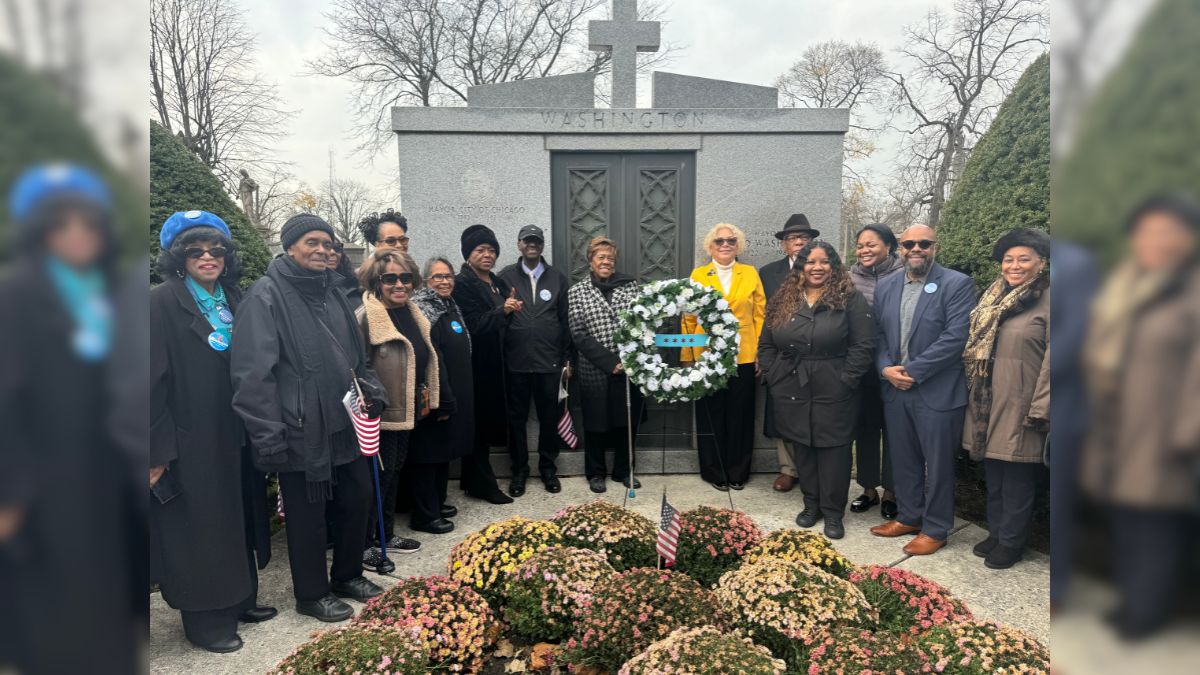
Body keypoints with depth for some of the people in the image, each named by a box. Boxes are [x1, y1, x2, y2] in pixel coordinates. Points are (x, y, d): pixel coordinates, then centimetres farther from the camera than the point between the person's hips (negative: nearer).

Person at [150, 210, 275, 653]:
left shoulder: (232, 301, 8)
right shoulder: (163, 303, -10)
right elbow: (154, 379, -14)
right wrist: (159, 449, -16)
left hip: (234, 437, 6)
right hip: (190, 443, -6)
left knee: (237, 517, 15)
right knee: (198, 528, 6)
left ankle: (239, 599, 30)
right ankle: (206, 619, 20)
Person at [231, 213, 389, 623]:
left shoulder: (332, 292, 13)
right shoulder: (267, 295, -10)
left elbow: (357, 355, 19)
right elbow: (254, 371, -15)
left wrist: (372, 392, 4)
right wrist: (269, 435, -18)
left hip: (346, 424, 7)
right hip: (301, 431, -7)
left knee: (358, 500, 16)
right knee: (308, 515, 7)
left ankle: (348, 575, 37)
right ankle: (312, 595, 26)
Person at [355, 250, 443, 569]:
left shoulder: (411, 313, 8)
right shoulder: (366, 317, -18)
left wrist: (425, 396, 16)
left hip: (405, 411, 8)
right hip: (379, 413, -8)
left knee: (394, 471, 18)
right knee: (378, 476, 2)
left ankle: (386, 534, 34)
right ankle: (364, 544, 19)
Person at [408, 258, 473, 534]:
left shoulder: (450, 307, 13)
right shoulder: (426, 310, -15)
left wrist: (453, 399, 16)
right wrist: (443, 402, -21)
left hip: (456, 395, 9)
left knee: (444, 451, 18)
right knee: (428, 453, 1)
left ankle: (438, 502, 32)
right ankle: (425, 515, 11)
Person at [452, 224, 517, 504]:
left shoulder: (497, 283, 15)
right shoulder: (462, 283, -10)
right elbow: (473, 325, -18)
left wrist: (512, 309, 3)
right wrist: (502, 310, -25)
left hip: (495, 364, 8)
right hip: (477, 364, -8)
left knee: (489, 422, 13)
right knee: (480, 422, -1)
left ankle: (473, 480, 26)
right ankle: (483, 484, 11)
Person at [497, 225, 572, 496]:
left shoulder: (558, 278, 7)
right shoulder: (506, 277, 3)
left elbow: (566, 320, 6)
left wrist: (567, 357, 3)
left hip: (549, 361, 1)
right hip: (516, 362, -1)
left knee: (549, 418, 9)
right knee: (516, 418, 9)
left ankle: (548, 468, 26)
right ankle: (519, 470, 23)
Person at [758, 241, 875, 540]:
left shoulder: (851, 299, -5)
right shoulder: (783, 300, 6)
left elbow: (864, 346, -9)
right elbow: (766, 344, 11)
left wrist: (845, 381, -14)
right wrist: (773, 376, 2)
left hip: (834, 393, -4)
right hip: (792, 391, 4)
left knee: (832, 451, 5)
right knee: (803, 448, 13)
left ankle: (833, 512, 18)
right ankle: (811, 504, 28)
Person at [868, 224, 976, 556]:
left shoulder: (957, 284, -8)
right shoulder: (885, 287, 9)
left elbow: (955, 337, -16)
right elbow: (878, 335, 9)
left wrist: (913, 372, -17)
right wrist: (886, 368, -9)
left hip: (937, 392, -5)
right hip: (895, 390, 5)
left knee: (938, 464, 7)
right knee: (903, 460, 17)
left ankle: (935, 529, 23)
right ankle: (909, 517, 34)